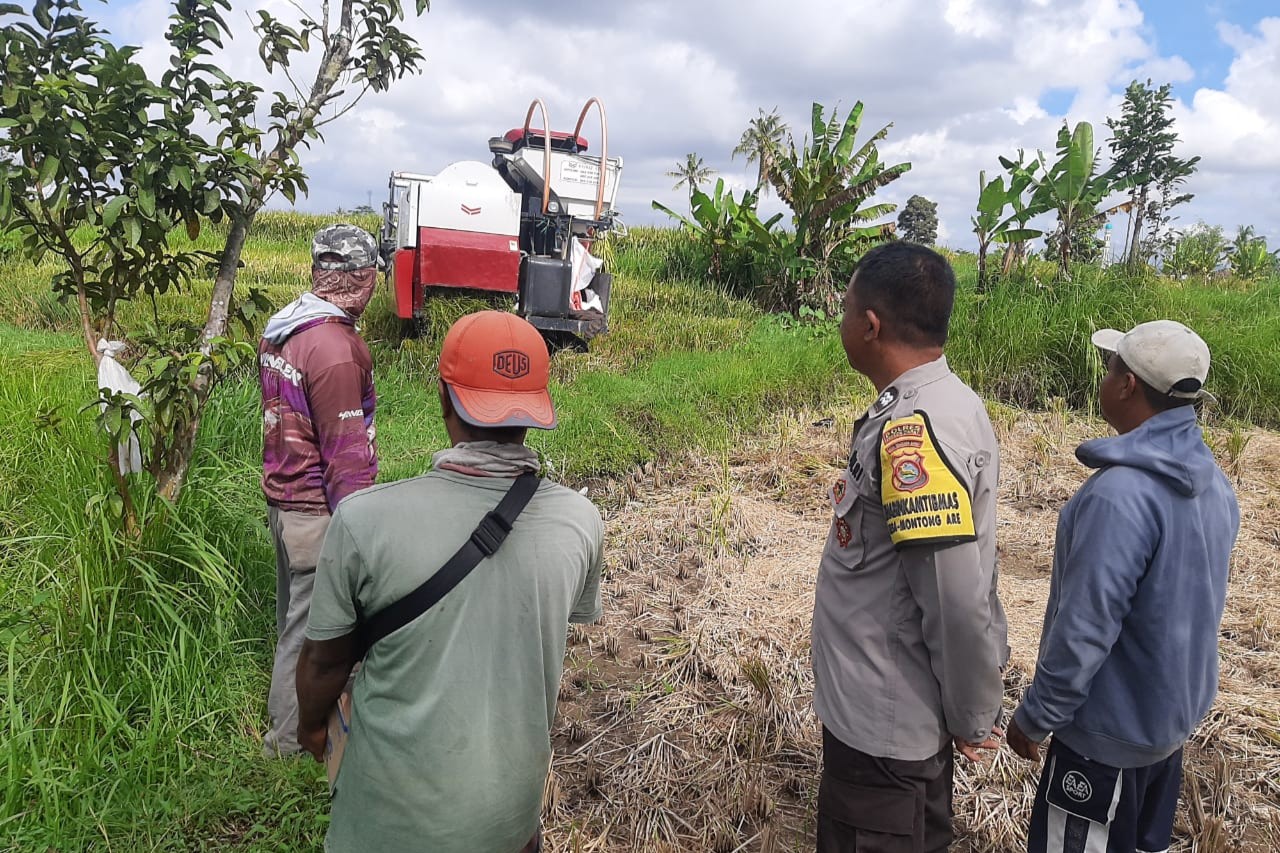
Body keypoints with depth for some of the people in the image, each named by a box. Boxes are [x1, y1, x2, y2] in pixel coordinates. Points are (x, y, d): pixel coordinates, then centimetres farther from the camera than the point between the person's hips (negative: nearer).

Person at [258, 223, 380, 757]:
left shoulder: (280, 327, 5)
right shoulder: (336, 349, -24)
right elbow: (346, 455, -22)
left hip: (282, 497, 10)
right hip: (319, 512, -10)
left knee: (293, 617, 24)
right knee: (309, 628, 6)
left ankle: (288, 730, 43)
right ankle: (289, 742, 23)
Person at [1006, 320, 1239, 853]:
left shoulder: (1120, 494, -31)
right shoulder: (1213, 482, -1)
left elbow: (1084, 629, -28)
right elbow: (1197, 604, 9)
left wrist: (1035, 716, -15)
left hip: (1113, 729, -8)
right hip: (1177, 711, 8)